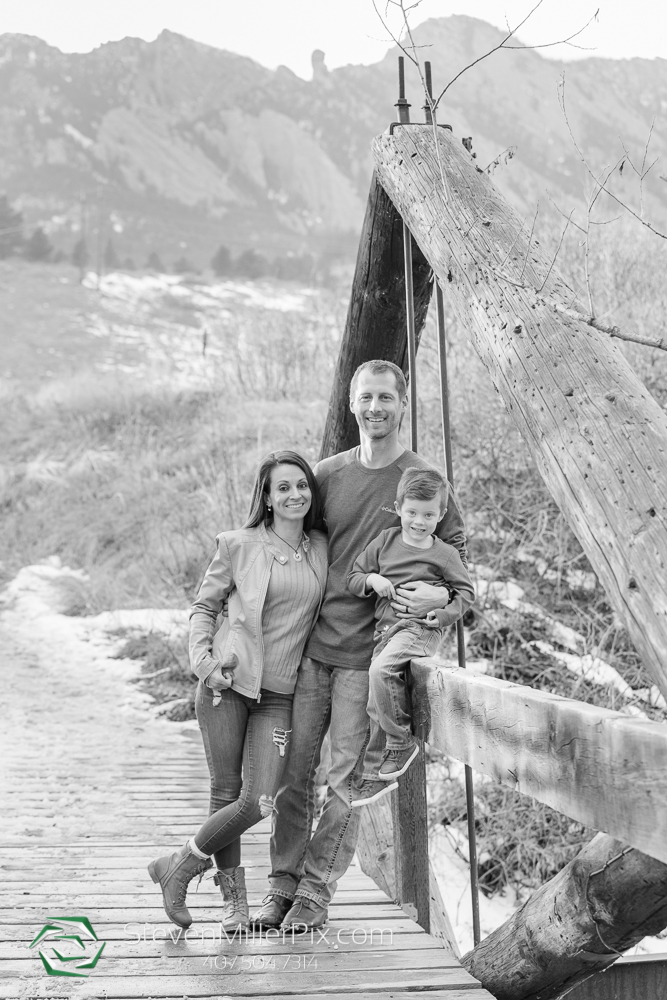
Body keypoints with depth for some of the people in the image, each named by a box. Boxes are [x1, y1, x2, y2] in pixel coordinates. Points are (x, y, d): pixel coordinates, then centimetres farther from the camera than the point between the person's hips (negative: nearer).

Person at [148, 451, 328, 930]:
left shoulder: (323, 549, 7)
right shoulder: (239, 545, -1)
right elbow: (204, 606, 7)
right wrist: (203, 660, -6)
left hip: (278, 693, 3)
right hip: (227, 683, -2)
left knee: (259, 801, -8)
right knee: (226, 794, 0)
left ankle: (181, 865, 14)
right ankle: (234, 897, 21)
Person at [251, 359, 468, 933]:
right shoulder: (328, 474, 8)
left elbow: (458, 558, 3)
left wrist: (440, 596, -18)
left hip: (368, 653, -3)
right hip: (309, 644, 3)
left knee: (345, 778, 1)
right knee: (293, 770, 6)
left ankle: (316, 891, 13)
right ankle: (283, 882, 18)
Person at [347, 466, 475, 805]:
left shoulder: (443, 553, 0)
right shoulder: (385, 541, 9)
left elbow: (466, 591, 7)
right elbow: (352, 577, 13)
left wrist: (445, 614, -10)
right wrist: (371, 579, -8)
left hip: (420, 628, -5)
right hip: (385, 627, 5)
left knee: (380, 669, -31)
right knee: (375, 705, 3)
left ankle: (400, 742, -14)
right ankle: (380, 772, 17)